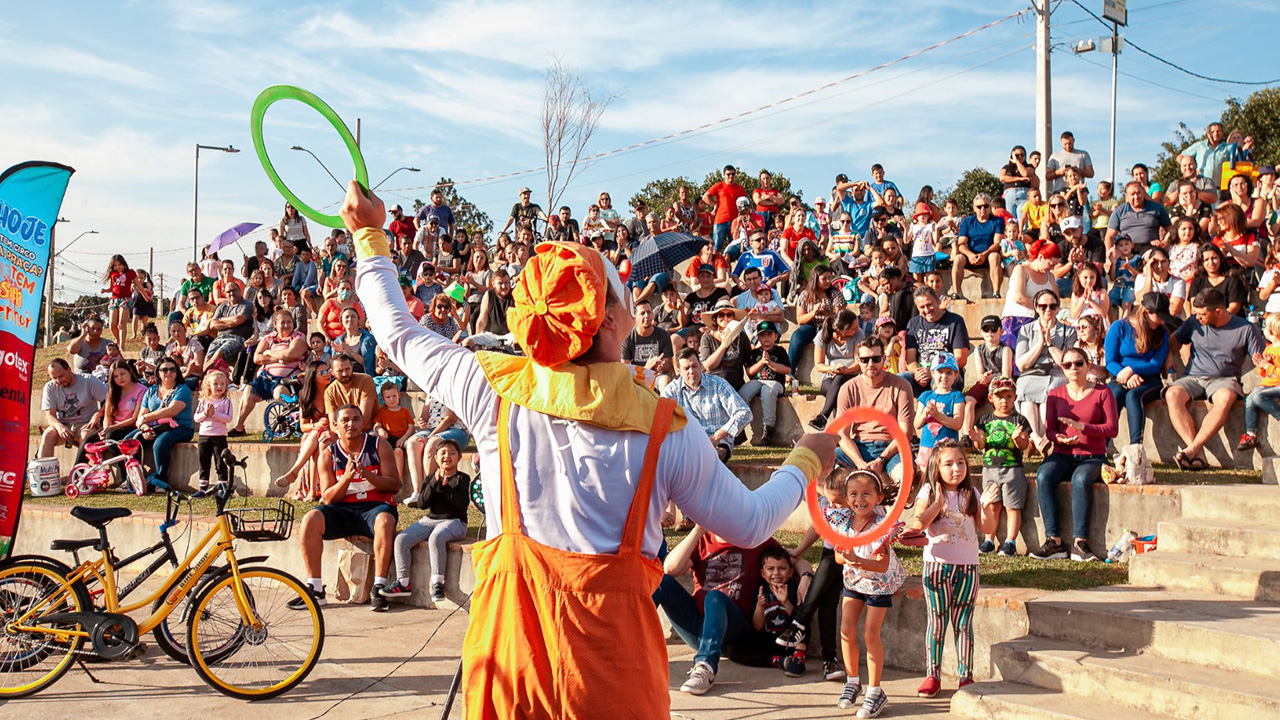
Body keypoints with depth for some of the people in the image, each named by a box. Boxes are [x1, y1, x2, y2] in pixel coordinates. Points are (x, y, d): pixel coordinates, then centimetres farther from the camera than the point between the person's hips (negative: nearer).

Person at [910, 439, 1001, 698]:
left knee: (963, 623, 5)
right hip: (937, 563, -2)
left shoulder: (971, 494, 6)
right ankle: (933, 676, 11)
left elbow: (987, 529, 3)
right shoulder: (929, 491, -1)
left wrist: (987, 507, -14)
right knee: (937, 622, 4)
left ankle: (966, 676, 11)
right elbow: (917, 524, -12)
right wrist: (937, 505, -23)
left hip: (967, 565, 2)